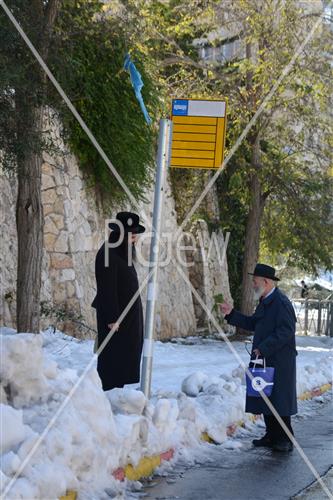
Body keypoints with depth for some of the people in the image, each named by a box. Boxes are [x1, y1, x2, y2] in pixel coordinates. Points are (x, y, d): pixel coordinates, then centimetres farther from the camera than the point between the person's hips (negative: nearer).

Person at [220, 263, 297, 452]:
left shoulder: (281, 302, -17)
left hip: (279, 362, -10)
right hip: (264, 359, 10)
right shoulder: (265, 302, 14)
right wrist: (231, 313, 13)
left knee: (279, 400, -4)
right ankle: (272, 436, 21)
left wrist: (263, 348, -23)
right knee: (266, 399, 12)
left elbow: (286, 332, -22)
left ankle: (286, 439, 4)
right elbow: (253, 324, 20)